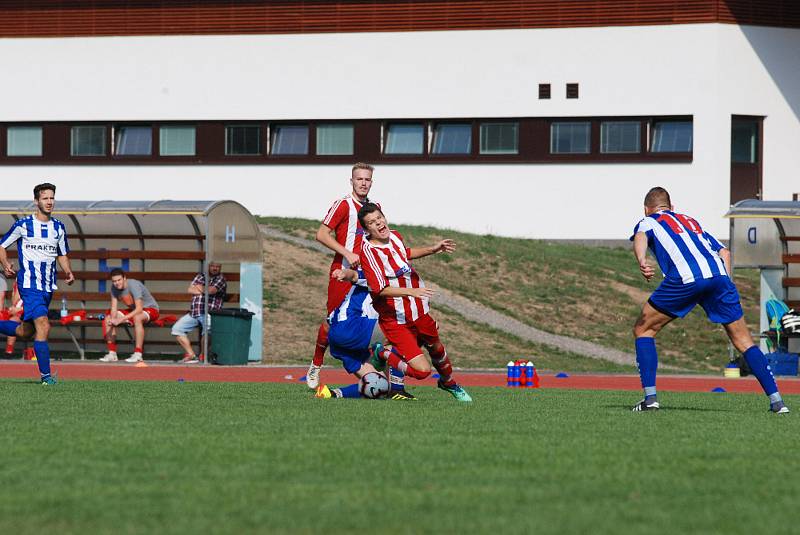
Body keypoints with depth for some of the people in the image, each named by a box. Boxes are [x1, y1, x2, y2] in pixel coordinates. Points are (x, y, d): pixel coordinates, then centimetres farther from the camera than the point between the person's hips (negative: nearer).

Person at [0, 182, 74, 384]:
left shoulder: (59, 228, 10)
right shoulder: (23, 225, -4)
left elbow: (62, 255, 21)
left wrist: (68, 272, 0)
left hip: (48, 287, 6)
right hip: (29, 284, -6)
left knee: (26, 331, 11)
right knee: (43, 327, -19)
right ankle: (45, 375, -16)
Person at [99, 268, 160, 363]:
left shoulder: (133, 285, -29)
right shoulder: (114, 288, -7)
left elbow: (139, 309, -34)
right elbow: (114, 308, -5)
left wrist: (121, 320, -39)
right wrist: (113, 319, -27)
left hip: (150, 309, -8)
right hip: (133, 310, 8)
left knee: (137, 318, -41)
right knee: (107, 319, -5)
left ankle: (138, 354, -38)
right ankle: (112, 354, 0)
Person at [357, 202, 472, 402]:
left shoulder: (395, 236, 2)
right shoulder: (369, 251, -22)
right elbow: (379, 288, -31)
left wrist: (432, 249, 17)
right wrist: (412, 291, -42)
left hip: (418, 313, 8)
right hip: (395, 321, -8)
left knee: (436, 348, 28)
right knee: (422, 370, -16)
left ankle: (448, 383, 57)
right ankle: (384, 355, 9)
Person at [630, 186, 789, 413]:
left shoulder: (648, 222, 24)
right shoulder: (691, 222, 38)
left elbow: (640, 237, -2)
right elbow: (724, 252, 27)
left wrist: (642, 263, -21)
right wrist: (725, 284, 22)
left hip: (684, 279, -4)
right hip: (717, 274, 4)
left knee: (643, 330, 15)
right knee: (743, 339, 13)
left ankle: (650, 397, 6)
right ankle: (776, 400, 4)